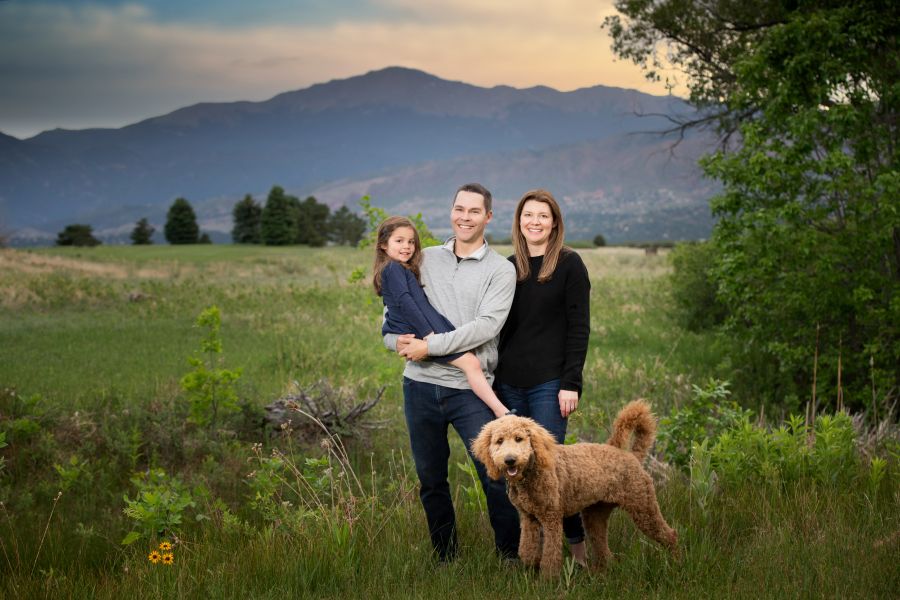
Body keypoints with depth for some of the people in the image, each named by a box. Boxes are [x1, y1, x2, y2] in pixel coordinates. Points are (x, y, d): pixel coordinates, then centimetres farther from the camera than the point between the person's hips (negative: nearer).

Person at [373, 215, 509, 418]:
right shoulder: (394, 269, -9)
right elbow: (404, 302, -19)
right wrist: (427, 333, -23)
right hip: (420, 331, -11)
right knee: (470, 363, -19)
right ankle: (501, 413, -25)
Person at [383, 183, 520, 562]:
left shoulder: (500, 270, -1)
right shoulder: (425, 260, 11)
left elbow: (486, 326, -13)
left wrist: (430, 346, -17)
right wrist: (397, 339, -7)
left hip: (469, 389, -4)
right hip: (421, 385, 4)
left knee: (496, 478, -6)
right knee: (431, 480, 12)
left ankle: (511, 556, 10)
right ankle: (445, 558, 27)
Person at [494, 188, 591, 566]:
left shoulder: (569, 265, -2)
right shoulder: (509, 267, 12)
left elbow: (578, 328, -6)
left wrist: (571, 383, -13)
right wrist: (491, 375, 12)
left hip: (549, 382, -5)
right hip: (509, 382, 5)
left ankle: (576, 541, 8)